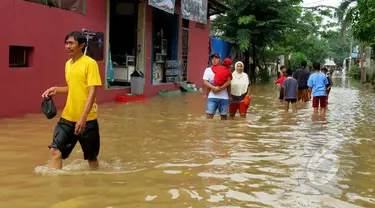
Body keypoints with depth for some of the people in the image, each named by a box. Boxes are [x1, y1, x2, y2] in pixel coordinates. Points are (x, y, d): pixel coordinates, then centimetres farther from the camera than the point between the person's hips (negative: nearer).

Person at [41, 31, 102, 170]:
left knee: (91, 157, 9)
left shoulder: (90, 63, -12)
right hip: (68, 117, 6)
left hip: (86, 119, -6)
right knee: (55, 150, -7)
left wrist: (83, 117, -25)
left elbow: (92, 91, -18)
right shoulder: (68, 64, 10)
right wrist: (56, 89, 4)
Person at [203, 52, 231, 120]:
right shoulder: (208, 70, 10)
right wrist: (214, 88, -17)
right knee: (209, 116, -10)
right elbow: (205, 82, 0)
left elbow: (228, 82, -3)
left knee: (224, 116, 7)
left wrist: (220, 88, -17)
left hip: (224, 97, 1)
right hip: (212, 97, 0)